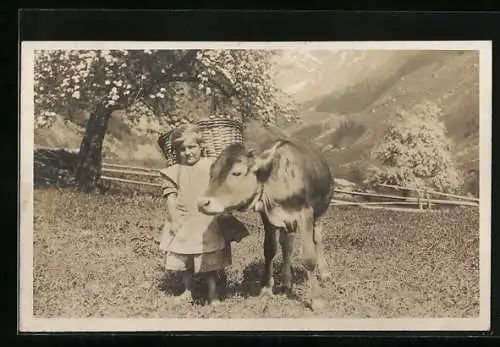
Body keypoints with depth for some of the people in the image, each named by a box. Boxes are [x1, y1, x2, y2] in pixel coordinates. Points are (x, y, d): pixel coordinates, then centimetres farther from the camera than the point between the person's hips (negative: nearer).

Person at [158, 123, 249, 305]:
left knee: (211, 259, 1)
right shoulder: (174, 172, 2)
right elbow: (171, 198, 0)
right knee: (184, 259, 11)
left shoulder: (211, 166, 1)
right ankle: (188, 291, 26)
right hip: (183, 222, 1)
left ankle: (213, 293, 10)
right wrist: (174, 220, -8)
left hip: (209, 221, -1)